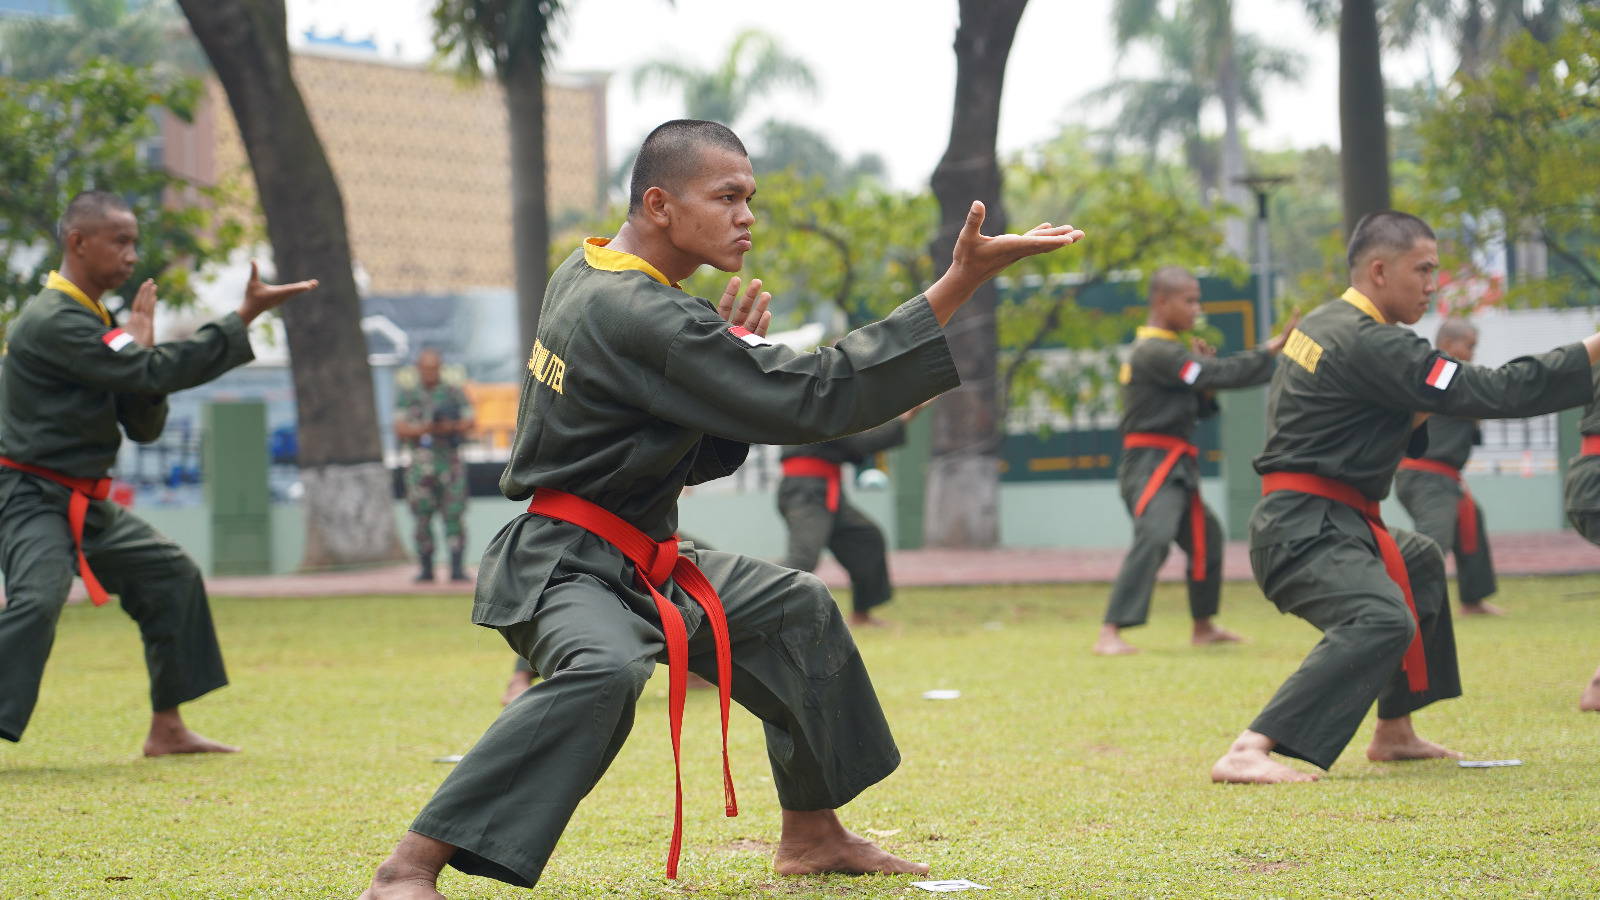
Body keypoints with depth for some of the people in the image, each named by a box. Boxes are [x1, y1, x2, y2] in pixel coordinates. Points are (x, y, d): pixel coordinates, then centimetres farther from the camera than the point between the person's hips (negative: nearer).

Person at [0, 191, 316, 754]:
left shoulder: (92, 321, 13)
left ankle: (166, 730, 27)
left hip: (85, 504, 10)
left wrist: (140, 354, -6)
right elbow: (158, 373, -27)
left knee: (172, 576, 18)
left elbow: (144, 427, 12)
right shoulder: (54, 322, -19)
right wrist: (245, 318, -23)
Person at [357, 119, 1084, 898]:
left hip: (636, 564, 11)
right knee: (606, 670, -40)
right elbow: (813, 396, -28)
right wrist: (959, 284, -30)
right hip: (561, 571, -11)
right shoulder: (638, 318, -24)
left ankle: (812, 835, 33)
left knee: (794, 611, 20)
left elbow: (694, 458, 16)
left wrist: (732, 354, -3)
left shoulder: (586, 275, 8)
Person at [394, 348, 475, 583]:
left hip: (450, 462, -1)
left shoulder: (455, 393, 10)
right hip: (421, 462, 1)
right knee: (421, 517, 0)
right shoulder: (406, 395, 10)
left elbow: (469, 424, 6)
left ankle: (457, 567, -7)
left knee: (453, 515, -7)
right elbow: (400, 429, 2)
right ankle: (426, 568, 7)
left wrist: (451, 427, -14)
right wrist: (423, 429, -15)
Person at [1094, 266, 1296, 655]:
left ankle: (1203, 627, 36)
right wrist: (1273, 349, -19)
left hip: (1174, 468, 11)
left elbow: (1198, 408, 19)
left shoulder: (1165, 350, 17)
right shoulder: (1156, 352, -16)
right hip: (1152, 465, -11)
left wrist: (1205, 370, 1)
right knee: (1153, 538, -27)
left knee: (1205, 535, 22)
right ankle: (1110, 634, -34)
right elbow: (1221, 375, -23)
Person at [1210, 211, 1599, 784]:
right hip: (1309, 530, -11)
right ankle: (1248, 753, -41)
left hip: (1317, 522, 11)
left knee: (1419, 565, 34)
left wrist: (1422, 412, 4)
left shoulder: (1324, 325, 14)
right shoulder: (1369, 344, -19)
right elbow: (1490, 394, -23)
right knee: (1382, 620, -33)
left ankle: (1394, 735, 39)